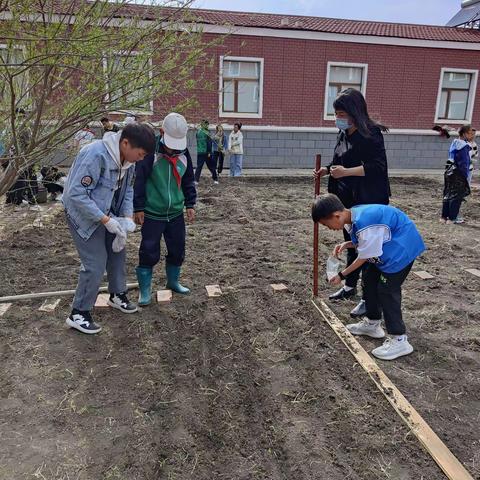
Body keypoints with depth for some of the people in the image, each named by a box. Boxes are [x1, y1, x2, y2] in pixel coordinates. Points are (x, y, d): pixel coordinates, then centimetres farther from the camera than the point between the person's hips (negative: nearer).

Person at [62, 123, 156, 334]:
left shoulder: (127, 158, -6)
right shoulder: (96, 155, -32)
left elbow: (127, 188, 6)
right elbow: (76, 194, -32)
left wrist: (127, 217, -9)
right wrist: (105, 220, -31)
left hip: (107, 212, 8)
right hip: (84, 214, -8)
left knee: (117, 251, 17)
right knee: (96, 264, -9)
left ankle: (117, 295, 39)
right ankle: (78, 314, 8)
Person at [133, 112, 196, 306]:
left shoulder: (184, 153, 2)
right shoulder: (150, 151, -15)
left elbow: (188, 181, 14)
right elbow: (138, 180, -12)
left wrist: (190, 204, 11)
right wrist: (139, 207, -12)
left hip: (176, 213, 5)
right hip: (152, 214, -5)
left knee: (177, 250, 14)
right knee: (149, 252, 1)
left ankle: (173, 281, 35)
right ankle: (145, 290, 17)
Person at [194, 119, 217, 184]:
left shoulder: (198, 132, 8)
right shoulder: (206, 133, -12)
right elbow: (209, 143, -14)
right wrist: (209, 152, -12)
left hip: (199, 152, 5)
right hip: (206, 152, -5)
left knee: (199, 166, 5)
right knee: (211, 167, 6)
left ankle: (196, 180, -5)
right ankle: (215, 180, 12)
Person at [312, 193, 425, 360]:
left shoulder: (364, 225, -32)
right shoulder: (352, 215, -4)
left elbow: (364, 257, -19)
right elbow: (366, 241, 11)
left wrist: (342, 275, -9)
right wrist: (346, 244, -7)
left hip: (402, 247, -10)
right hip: (389, 245, 10)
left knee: (387, 289, -12)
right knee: (369, 279, 14)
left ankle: (399, 340, -4)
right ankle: (372, 323, 29)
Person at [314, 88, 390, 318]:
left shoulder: (370, 133, -15)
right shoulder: (343, 134, 9)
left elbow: (378, 166, -23)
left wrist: (345, 172, -28)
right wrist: (328, 170, 2)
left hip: (368, 201, -8)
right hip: (347, 200, 8)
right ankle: (350, 286, 35)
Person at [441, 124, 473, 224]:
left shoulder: (454, 143, 11)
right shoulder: (464, 146, -16)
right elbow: (464, 163, -17)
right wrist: (466, 176, -13)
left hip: (449, 171, 9)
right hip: (458, 174, -9)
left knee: (448, 194, 13)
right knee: (457, 196, 0)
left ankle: (444, 217, 19)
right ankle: (452, 218, 3)